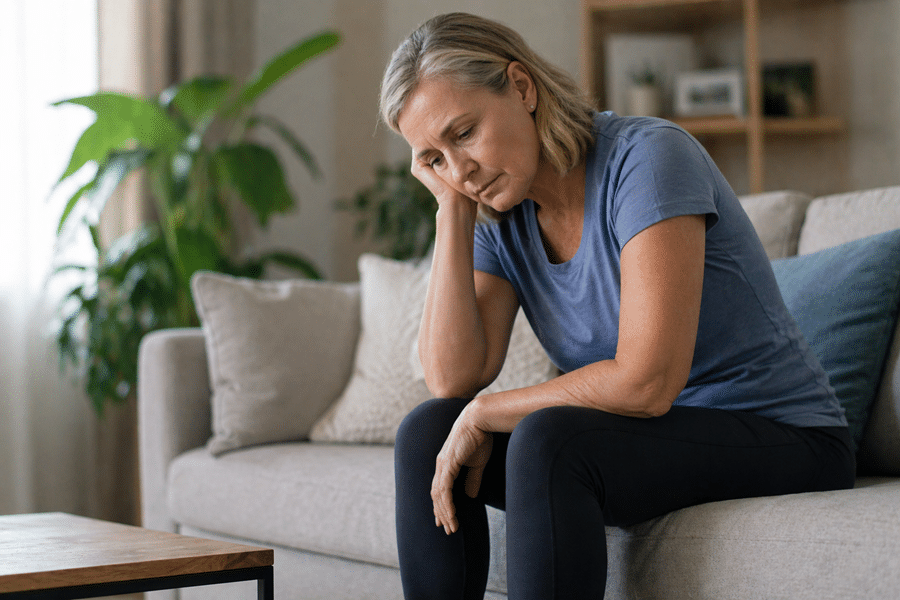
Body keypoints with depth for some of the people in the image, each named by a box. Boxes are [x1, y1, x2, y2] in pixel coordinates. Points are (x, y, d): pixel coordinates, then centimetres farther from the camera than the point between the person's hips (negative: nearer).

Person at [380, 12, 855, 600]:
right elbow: (453, 378, -10)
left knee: (547, 441, -31)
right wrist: (453, 209, -10)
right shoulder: (500, 219, 3)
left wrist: (484, 415, -16)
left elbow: (647, 381, -27)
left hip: (785, 439, -7)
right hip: (650, 434, 7)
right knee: (428, 432, -7)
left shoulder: (646, 156, -20)